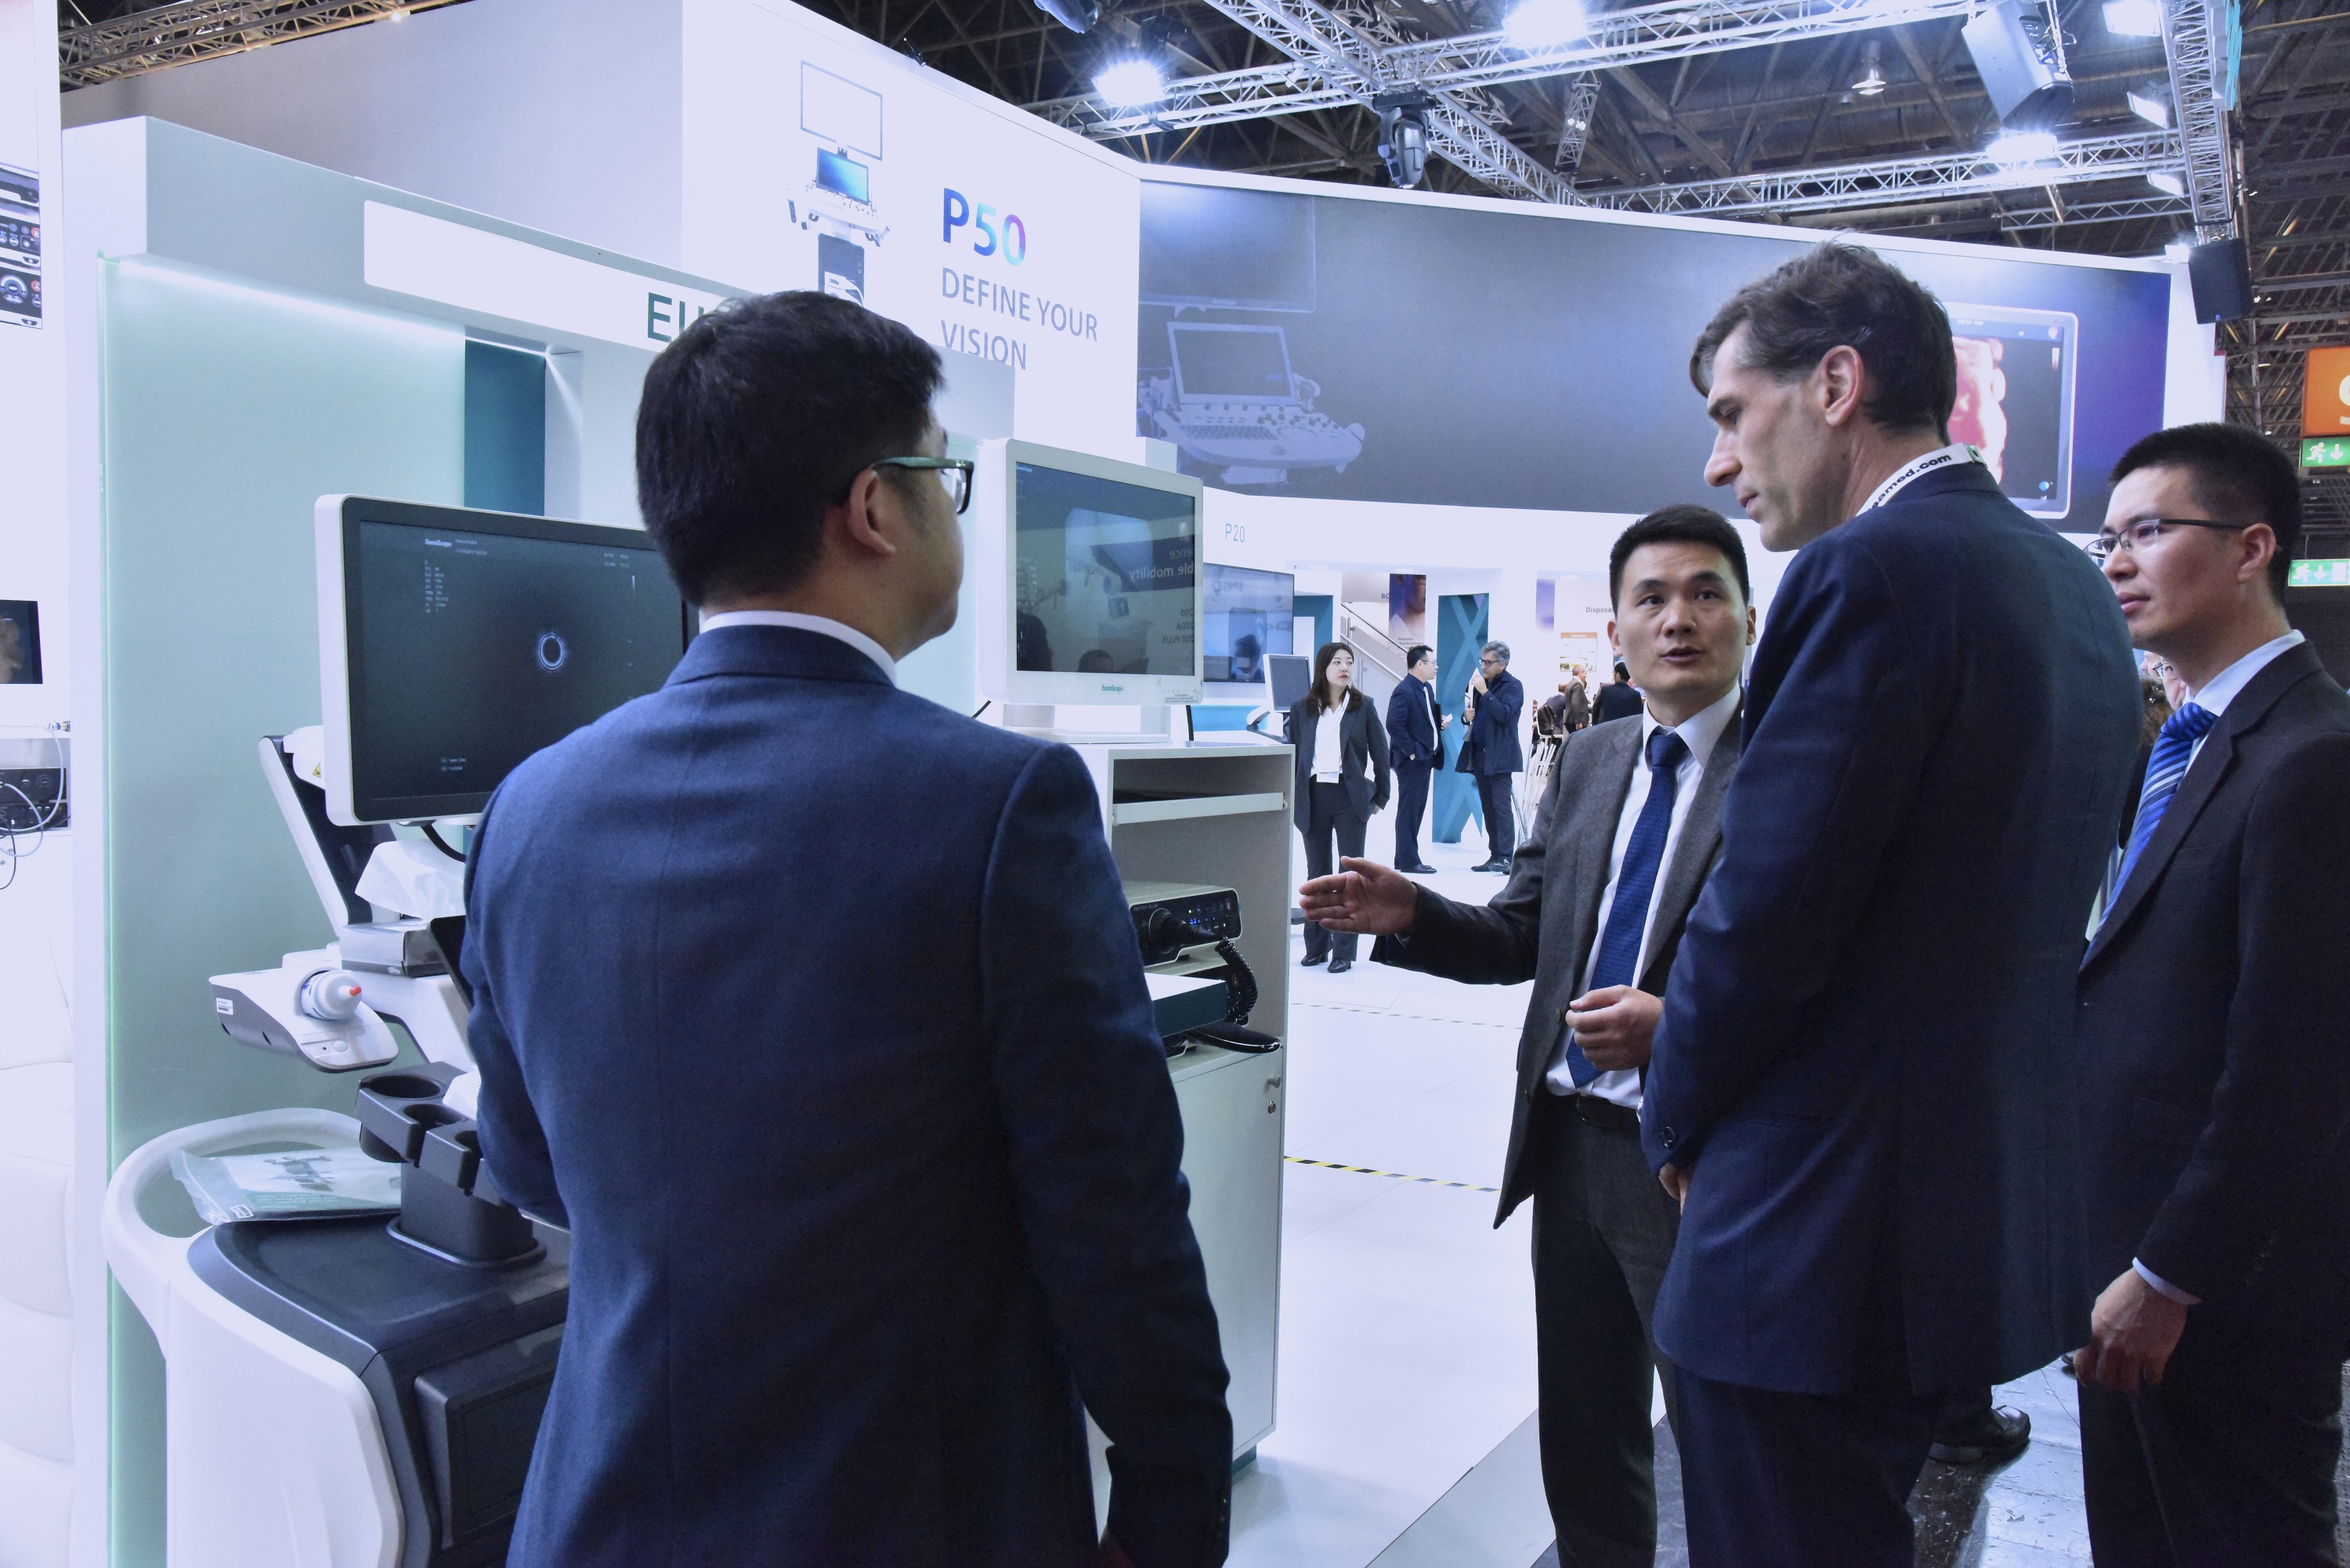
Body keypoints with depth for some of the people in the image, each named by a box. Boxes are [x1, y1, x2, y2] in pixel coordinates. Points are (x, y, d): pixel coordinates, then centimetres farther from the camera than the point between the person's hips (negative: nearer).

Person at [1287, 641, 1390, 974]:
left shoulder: (1363, 707, 2)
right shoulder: (1302, 709, 5)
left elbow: (1380, 753, 5)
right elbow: (1292, 755, 9)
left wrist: (1380, 797, 2)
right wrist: (1291, 798, 4)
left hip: (1351, 797, -2)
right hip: (1313, 796, 2)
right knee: (1316, 873, 9)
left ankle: (1345, 951, 5)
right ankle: (1316, 946, 19)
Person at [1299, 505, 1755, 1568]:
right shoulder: (1586, 763, 9)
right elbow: (1520, 941, 9)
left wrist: (1678, 1026, -28)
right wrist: (1409, 915, -7)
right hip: (1573, 1144, 6)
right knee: (1582, 1446, 20)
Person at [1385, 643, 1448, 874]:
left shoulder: (1427, 688, 13)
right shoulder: (1404, 692, -18)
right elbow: (1394, 724, -26)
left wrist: (1441, 720, 6)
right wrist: (1412, 751, -22)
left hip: (1425, 758, 10)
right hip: (1412, 760, -10)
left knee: (1417, 809, 14)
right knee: (1409, 810, -4)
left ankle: (1409, 857, 21)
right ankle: (1407, 860, 1)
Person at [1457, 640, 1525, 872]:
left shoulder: (1513, 686, -4)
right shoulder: (1480, 682, 15)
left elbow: (1504, 714, -18)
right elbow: (1472, 712, 22)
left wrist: (1485, 692, -19)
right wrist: (1466, 716, 0)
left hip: (1499, 755, -7)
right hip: (1479, 754, 7)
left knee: (1501, 805, -10)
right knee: (1488, 807, 9)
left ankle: (1506, 857, -12)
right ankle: (1494, 855, 13)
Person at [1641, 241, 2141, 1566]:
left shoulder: (1870, 570, -17)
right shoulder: (2072, 583, 11)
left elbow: (1768, 909, -21)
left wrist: (1678, 1118, -3)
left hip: (1829, 1229, -10)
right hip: (1999, 1202, 10)